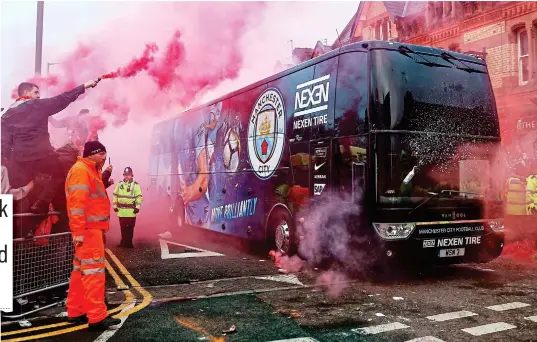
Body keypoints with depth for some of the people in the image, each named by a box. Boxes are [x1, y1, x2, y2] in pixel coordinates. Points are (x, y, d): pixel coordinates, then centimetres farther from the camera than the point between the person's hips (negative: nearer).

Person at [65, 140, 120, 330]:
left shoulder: (91, 171, 21)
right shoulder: (81, 170, -12)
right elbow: (77, 202, -22)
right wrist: (79, 230, -25)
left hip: (93, 228, 11)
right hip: (88, 229, -11)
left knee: (81, 270, 14)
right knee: (93, 270, -11)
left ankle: (76, 312, 23)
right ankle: (97, 317, -9)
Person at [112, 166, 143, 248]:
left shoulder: (135, 185, -4)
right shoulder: (119, 184, 8)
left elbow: (139, 197, -5)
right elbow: (115, 195, 12)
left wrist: (137, 207, -11)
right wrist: (115, 206, 8)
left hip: (131, 211, -3)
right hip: (121, 211, 3)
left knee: (130, 228, 2)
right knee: (123, 228, 11)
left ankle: (128, 243, 11)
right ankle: (123, 242, 22)